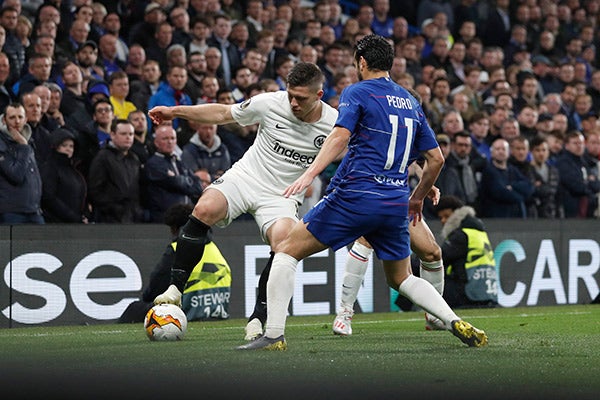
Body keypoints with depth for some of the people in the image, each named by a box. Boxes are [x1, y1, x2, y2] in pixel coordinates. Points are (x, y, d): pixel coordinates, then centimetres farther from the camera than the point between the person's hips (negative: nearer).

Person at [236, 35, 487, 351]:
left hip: (356, 196, -6)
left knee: (288, 250, 4)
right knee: (401, 279, 23)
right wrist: (417, 198, 32)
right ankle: (456, 323, 3)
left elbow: (340, 137, -16)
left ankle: (274, 335, -6)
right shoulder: (411, 103, 20)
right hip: (396, 205, 6)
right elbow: (436, 159, 19)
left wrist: (309, 174, -26)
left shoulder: (357, 93, 2)